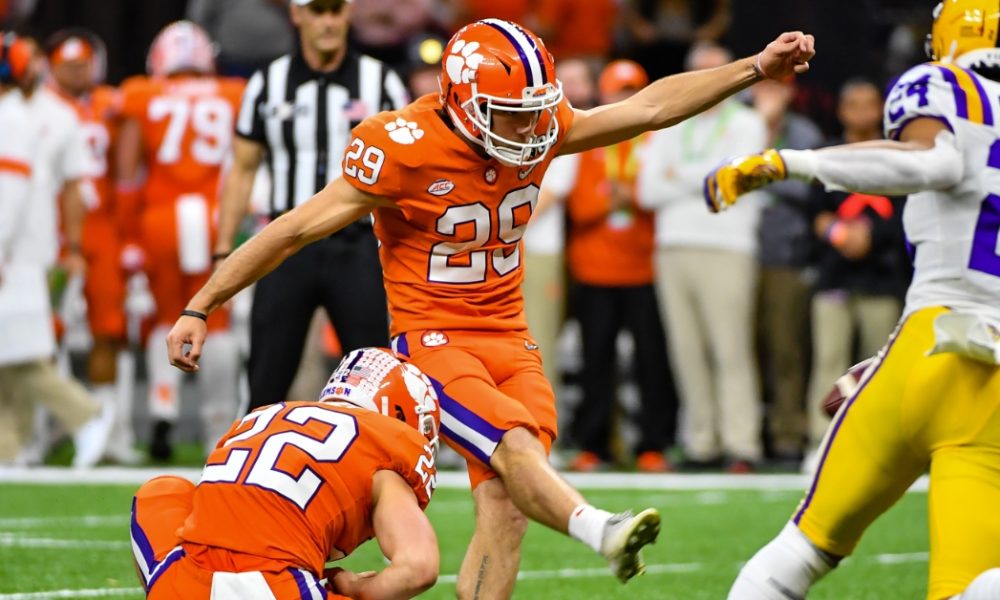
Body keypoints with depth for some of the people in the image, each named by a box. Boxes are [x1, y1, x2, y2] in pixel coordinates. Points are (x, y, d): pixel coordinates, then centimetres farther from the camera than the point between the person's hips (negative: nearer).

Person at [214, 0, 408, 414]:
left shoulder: (381, 83, 2)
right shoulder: (267, 85, 5)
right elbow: (242, 171, 10)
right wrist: (223, 252, 4)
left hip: (356, 246, -1)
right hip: (288, 249, 1)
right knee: (267, 382, 3)